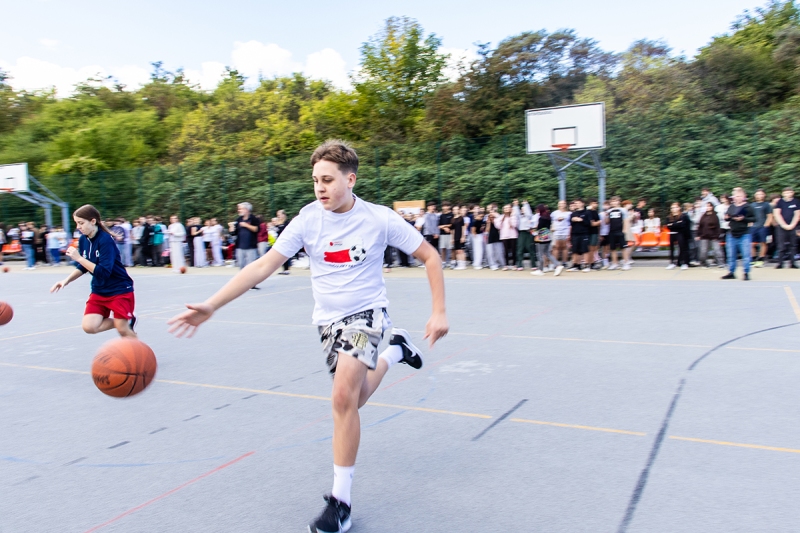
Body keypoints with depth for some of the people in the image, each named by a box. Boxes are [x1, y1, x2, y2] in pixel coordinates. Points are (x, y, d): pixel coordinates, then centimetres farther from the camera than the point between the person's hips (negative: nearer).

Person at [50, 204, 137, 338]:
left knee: (122, 329, -5)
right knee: (89, 326, -8)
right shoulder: (83, 239, 0)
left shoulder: (105, 240, -21)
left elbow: (103, 272, -28)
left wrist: (79, 258, -28)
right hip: (99, 291, 7)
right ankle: (126, 322, 14)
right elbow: (83, 267, 14)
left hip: (119, 290, -7)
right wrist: (66, 280, 1)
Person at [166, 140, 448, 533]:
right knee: (352, 400, 14)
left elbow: (430, 256, -6)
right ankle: (393, 351, 45)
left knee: (344, 398, -21)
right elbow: (263, 267, -15)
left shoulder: (379, 219, -16)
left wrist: (439, 312, -11)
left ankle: (340, 500, -5)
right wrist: (211, 305, -23)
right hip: (328, 319, 4)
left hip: (366, 312, -3)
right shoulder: (308, 219, -11)